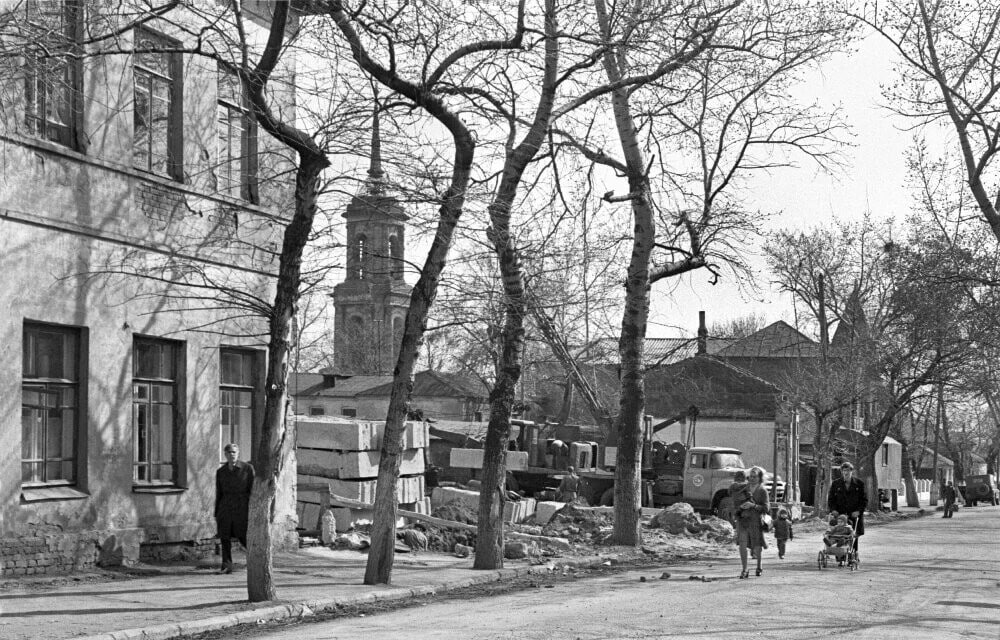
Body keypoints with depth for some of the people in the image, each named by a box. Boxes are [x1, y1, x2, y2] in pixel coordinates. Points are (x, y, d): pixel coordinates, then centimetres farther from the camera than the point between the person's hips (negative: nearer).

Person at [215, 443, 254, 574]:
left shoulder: (247, 468, -2)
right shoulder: (221, 472, 8)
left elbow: (253, 490, -2)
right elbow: (219, 493, 14)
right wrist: (216, 513, 12)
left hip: (242, 508, -3)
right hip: (225, 508, 3)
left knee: (243, 537, -5)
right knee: (225, 537, -2)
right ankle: (226, 566, 3)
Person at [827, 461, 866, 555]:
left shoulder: (859, 483, 7)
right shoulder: (836, 484, 10)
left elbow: (864, 500, 7)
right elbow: (830, 499, 13)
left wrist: (859, 511, -7)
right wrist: (833, 509, -4)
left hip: (854, 515, 0)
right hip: (839, 514, 0)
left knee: (854, 537, -2)